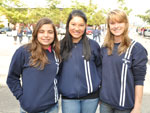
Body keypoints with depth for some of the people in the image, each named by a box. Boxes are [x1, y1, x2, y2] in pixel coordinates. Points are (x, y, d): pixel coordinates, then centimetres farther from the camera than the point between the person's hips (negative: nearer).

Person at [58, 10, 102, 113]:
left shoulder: (93, 45, -1)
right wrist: (58, 87, 5)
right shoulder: (61, 46, 1)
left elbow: (99, 66, 8)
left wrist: (97, 83, 2)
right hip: (68, 98, 1)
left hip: (90, 97, 0)